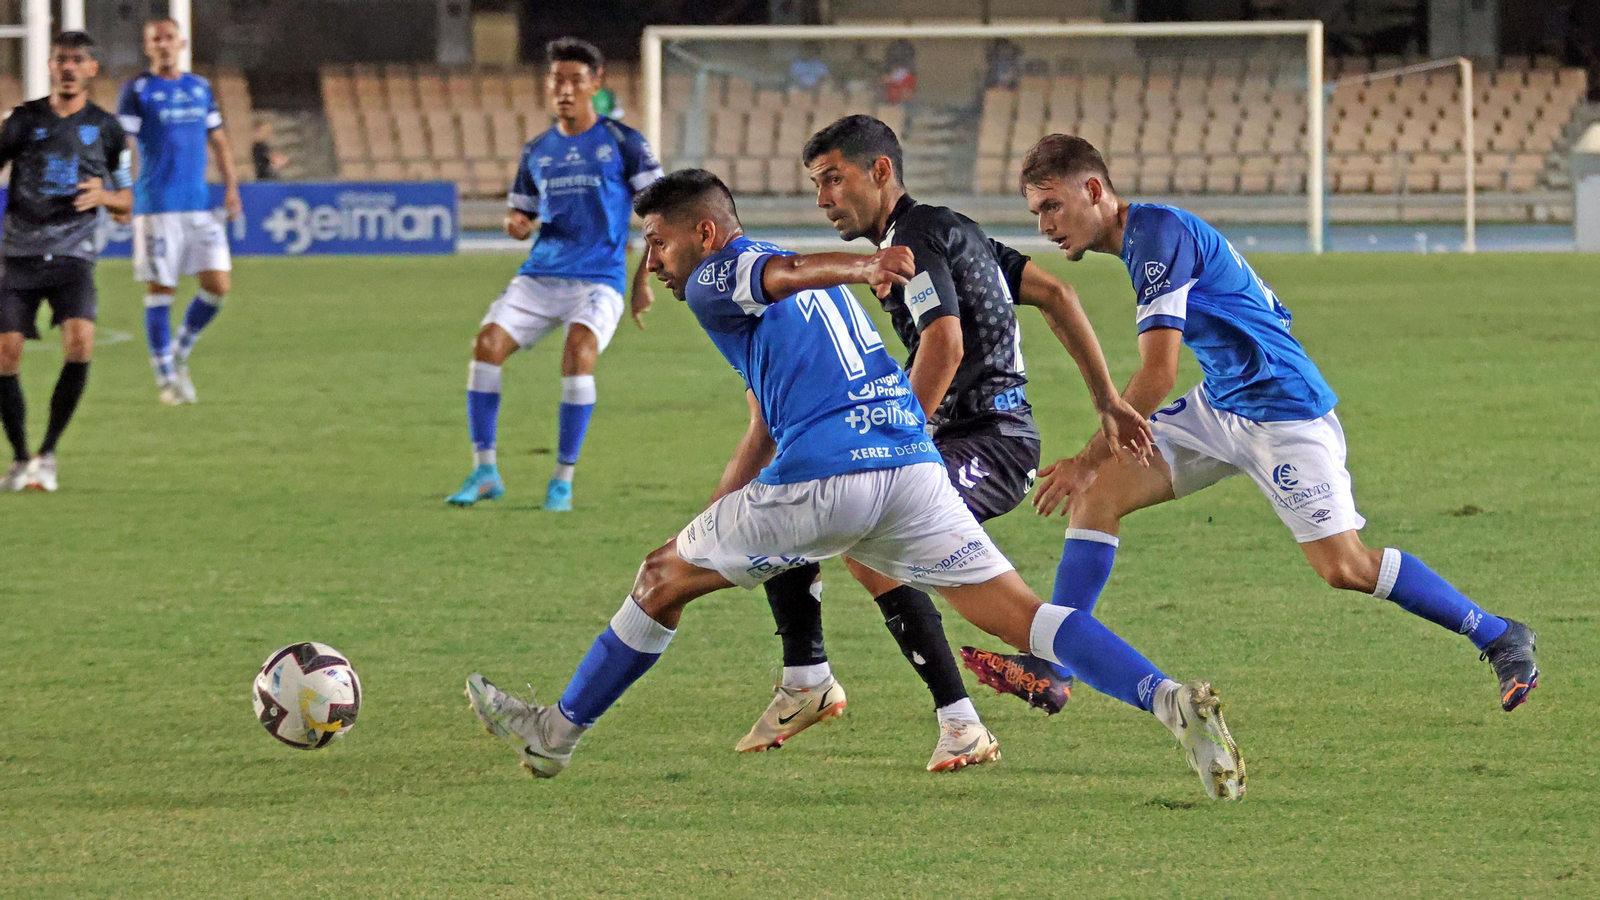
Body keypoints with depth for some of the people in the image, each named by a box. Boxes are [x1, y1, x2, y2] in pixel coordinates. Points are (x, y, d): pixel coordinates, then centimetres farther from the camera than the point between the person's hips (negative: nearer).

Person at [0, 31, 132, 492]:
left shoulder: (106, 128, 8)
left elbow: (126, 201, 15)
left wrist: (102, 195, -8)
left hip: (73, 255, -1)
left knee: (80, 341, -23)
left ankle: (48, 452, -11)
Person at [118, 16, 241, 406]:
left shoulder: (200, 88, 14)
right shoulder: (138, 90, -1)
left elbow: (218, 140, 21)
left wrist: (231, 187, 11)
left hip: (199, 205, 5)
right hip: (156, 208, -5)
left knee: (219, 284, -2)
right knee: (160, 290, -2)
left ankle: (180, 352, 19)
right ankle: (166, 378, 6)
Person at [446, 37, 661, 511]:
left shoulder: (622, 143, 1)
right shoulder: (537, 152, 14)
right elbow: (522, 213, 23)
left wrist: (644, 280, -4)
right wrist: (516, 224, -3)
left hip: (599, 279, -4)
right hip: (540, 274, 4)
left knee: (578, 351, -29)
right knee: (488, 342, -16)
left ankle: (563, 480, -18)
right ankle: (485, 471, -7)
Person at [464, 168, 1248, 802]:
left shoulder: (713, 281, 6)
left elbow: (783, 274, -18)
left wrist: (861, 269, -40)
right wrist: (699, 531, 39)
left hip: (824, 476, -7)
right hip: (912, 466, 7)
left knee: (661, 582, 13)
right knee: (1022, 614, -2)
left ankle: (557, 731, 24)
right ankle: (1170, 701, -22)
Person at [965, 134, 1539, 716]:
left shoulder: (1158, 235, -22)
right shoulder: (1143, 236, 8)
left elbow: (1157, 376, -27)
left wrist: (1086, 461, -20)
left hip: (1286, 413, -10)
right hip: (1218, 406, 10)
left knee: (1344, 567, -9)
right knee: (1098, 491, -4)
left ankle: (1499, 638, 7)